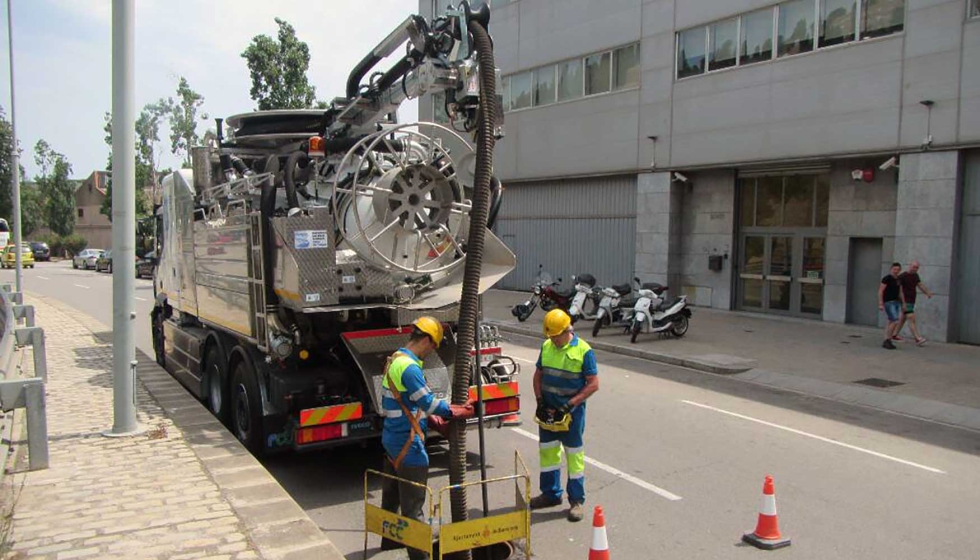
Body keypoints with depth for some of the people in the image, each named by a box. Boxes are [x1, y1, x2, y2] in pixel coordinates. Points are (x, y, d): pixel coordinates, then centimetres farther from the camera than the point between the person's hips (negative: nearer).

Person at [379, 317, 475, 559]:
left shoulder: (395, 359, 9)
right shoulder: (409, 367, -23)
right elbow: (428, 402, -22)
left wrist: (430, 415, 11)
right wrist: (457, 411, -12)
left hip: (392, 438, 10)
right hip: (408, 442, -10)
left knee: (391, 494, 22)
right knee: (413, 503, -1)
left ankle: (389, 539, 36)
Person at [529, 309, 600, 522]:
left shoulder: (583, 351, -13)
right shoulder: (546, 347, 3)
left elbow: (593, 384, -13)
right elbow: (538, 375, 11)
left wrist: (569, 405, -18)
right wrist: (540, 401, -2)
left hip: (571, 411, -5)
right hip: (548, 409, 5)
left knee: (574, 454, 3)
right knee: (547, 451, 14)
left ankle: (576, 501, 14)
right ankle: (551, 494, 29)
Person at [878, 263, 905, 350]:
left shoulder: (898, 280, 13)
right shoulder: (887, 278, -9)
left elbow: (900, 293, 19)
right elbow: (880, 291, -12)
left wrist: (904, 304, 15)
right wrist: (880, 304, -17)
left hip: (896, 302, 8)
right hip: (888, 302, -8)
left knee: (891, 322, 6)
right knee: (895, 321, -15)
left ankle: (886, 342, 10)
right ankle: (887, 340, -6)